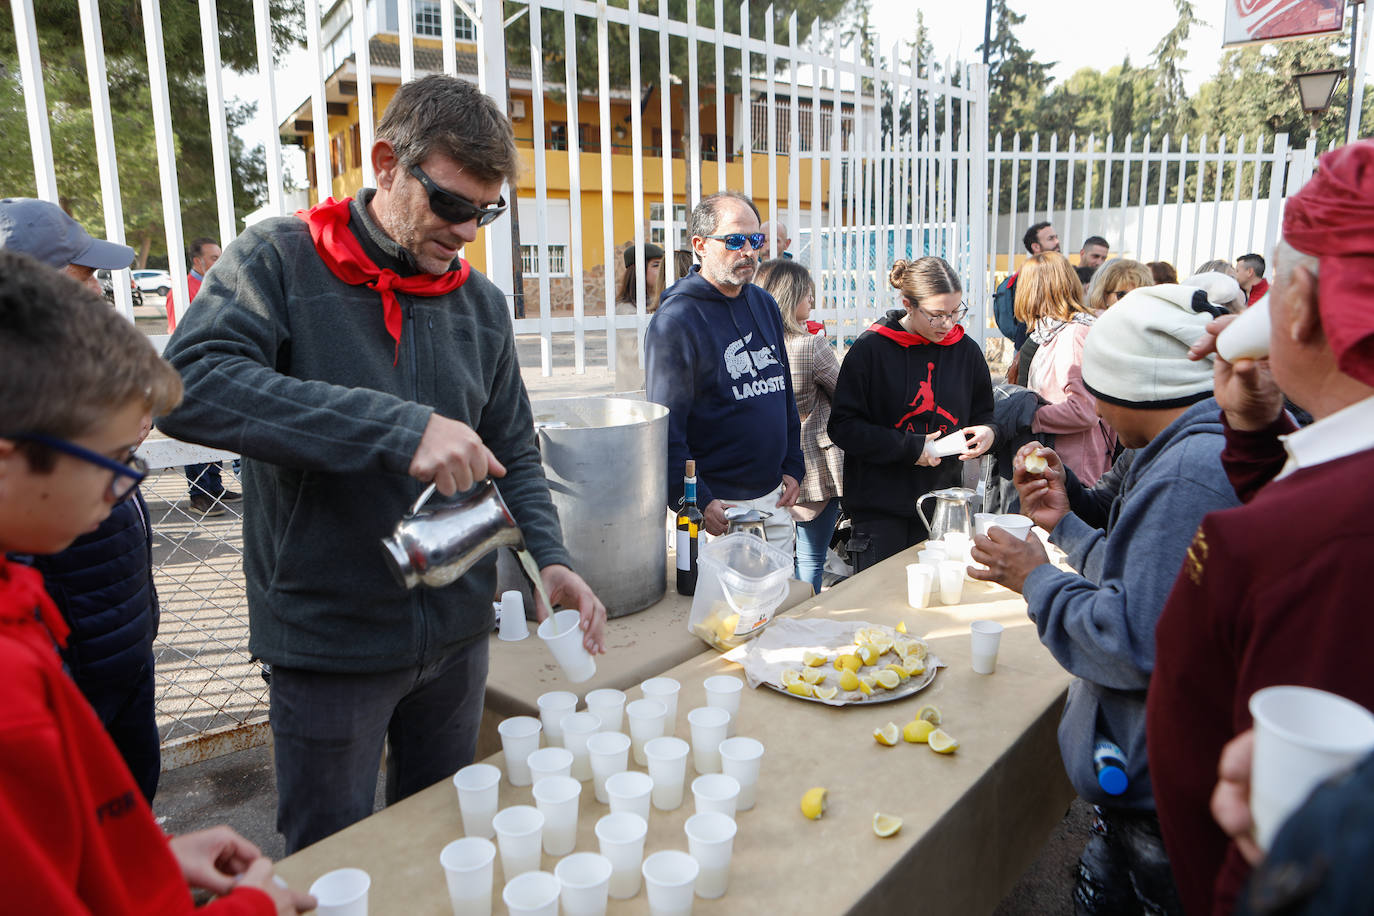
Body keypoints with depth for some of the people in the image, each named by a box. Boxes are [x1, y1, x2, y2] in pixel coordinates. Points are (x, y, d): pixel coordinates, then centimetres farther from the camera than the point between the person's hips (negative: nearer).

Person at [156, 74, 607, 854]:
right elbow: (189, 386, -28)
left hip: (456, 633, 5)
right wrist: (399, 426, -35)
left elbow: (513, 454, 8)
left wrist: (549, 558, -10)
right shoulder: (281, 261, -10)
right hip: (328, 640, -4)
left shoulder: (481, 302, 4)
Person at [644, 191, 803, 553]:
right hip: (717, 508, -7)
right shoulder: (675, 320, -14)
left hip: (774, 498, 7)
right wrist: (697, 503, -20)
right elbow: (666, 424, -16)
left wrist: (793, 466, 11)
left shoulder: (765, 305, 9)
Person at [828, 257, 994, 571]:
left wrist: (986, 433, -6)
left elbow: (983, 414, 18)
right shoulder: (871, 349, -8)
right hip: (879, 510, -3)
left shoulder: (966, 350, 5)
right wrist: (909, 448, -16)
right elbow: (843, 426, -10)